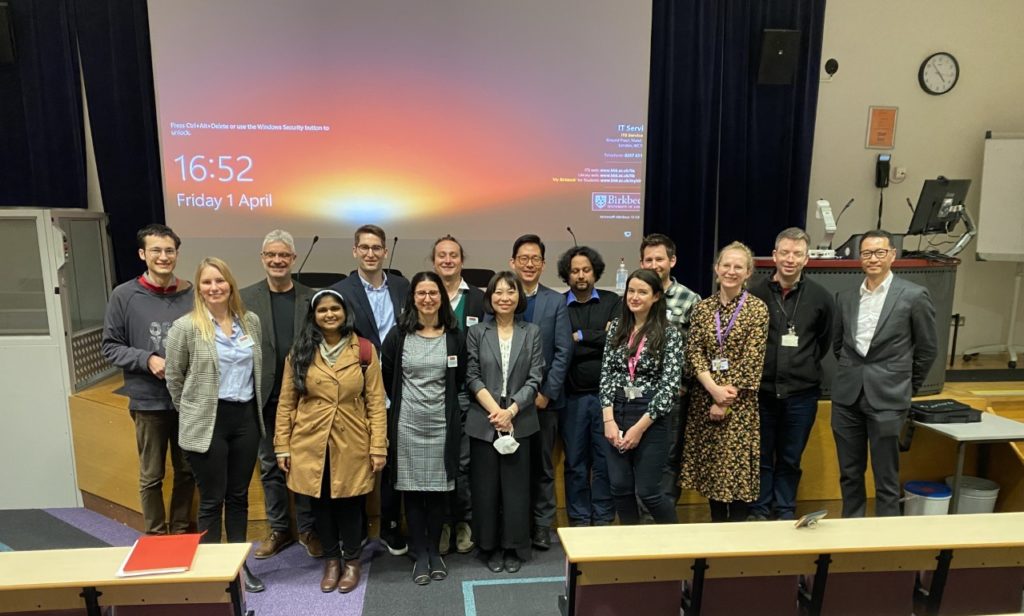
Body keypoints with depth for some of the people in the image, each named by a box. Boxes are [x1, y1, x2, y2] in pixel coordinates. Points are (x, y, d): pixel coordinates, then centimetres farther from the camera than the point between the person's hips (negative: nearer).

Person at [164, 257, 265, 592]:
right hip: (208, 423, -4)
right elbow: (173, 378, 0)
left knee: (239, 496, 15)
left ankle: (239, 564, 29)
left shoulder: (251, 321, 3)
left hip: (246, 418, 4)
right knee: (212, 500, 7)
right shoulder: (185, 327, -9)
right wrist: (193, 413, 6)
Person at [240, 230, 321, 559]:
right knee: (270, 466, 13)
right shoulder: (246, 297, -1)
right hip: (264, 396, 1)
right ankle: (279, 529, 30)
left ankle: (307, 528, 25)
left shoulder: (311, 297, 0)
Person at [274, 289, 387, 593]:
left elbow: (376, 403, -3)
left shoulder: (364, 351, -3)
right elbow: (285, 404, 3)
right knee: (320, 502, 12)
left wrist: (378, 446, -7)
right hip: (310, 445, 2)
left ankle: (352, 561, 29)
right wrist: (282, 447, 0)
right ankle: (331, 560, 33)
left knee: (349, 503, 7)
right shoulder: (300, 352, 2)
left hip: (351, 445, -1)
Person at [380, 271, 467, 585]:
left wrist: (443, 403, 9)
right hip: (407, 423, 0)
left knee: (438, 490, 9)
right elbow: (387, 377, 6)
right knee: (412, 490, 7)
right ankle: (420, 554, 21)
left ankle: (435, 552, 26)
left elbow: (459, 380, 9)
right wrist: (405, 403, 11)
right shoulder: (398, 335, -3)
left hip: (442, 423, 1)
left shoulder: (455, 336, 0)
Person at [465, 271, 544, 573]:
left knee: (516, 487, 7)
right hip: (483, 422, 0)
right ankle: (490, 547, 25)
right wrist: (495, 411, -12)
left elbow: (534, 379, -1)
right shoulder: (476, 333, 3)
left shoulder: (531, 332, 4)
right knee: (485, 487, 8)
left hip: (519, 422, 0)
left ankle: (514, 548, 23)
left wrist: (510, 411, -12)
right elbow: (472, 377, -2)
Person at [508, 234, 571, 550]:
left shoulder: (556, 301, 3)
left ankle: (542, 524, 24)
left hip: (544, 398, 0)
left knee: (542, 465, 10)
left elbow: (563, 351, -2)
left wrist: (546, 393, -8)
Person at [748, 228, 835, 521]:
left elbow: (825, 342, 11)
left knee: (790, 459, 14)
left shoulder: (821, 297, -1)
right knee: (761, 456, 11)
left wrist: (802, 366, 8)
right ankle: (760, 511, 26)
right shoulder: (755, 292, -7)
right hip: (761, 390, -1)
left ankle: (785, 512, 30)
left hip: (801, 393, 1)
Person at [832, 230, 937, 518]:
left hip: (886, 397, -4)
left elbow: (927, 349, 4)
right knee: (849, 474, 13)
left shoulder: (914, 296, -3)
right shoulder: (845, 297, 8)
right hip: (847, 396, 4)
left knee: (886, 479, 3)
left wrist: (907, 388, 9)